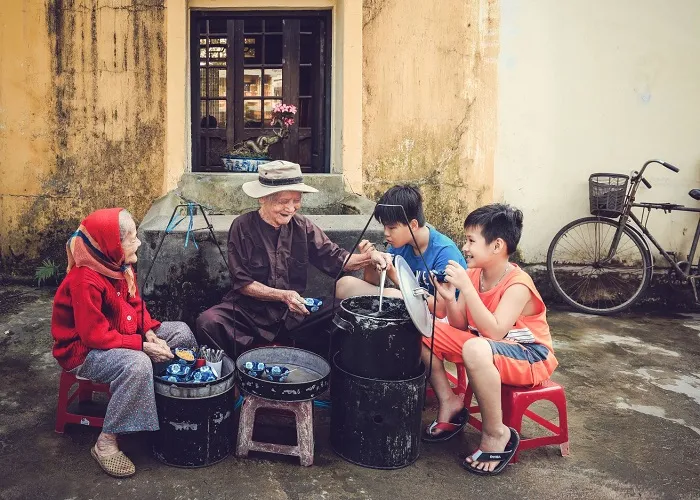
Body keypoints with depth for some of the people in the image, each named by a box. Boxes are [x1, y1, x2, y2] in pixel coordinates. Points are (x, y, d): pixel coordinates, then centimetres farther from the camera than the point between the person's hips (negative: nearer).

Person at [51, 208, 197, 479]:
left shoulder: (121, 267, -2)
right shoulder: (85, 282, -29)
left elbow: (136, 305, 9)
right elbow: (95, 336, -30)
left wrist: (150, 332, -10)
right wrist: (141, 344, -29)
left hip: (123, 335, 9)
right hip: (84, 350, -9)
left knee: (181, 332, 2)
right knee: (137, 364, -37)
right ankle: (106, 444, -24)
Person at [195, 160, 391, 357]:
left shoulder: (302, 226, 4)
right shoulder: (243, 227, -8)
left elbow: (335, 258, 1)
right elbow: (241, 282, -8)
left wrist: (369, 257, -18)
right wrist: (282, 295, -19)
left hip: (294, 312, 3)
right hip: (250, 309, -2)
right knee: (208, 322, -30)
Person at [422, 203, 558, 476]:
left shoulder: (518, 284, -24)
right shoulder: (473, 275, -4)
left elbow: (495, 333, -35)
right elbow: (460, 327, 0)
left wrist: (466, 288, -36)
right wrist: (449, 299, -19)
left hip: (528, 357, -8)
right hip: (484, 344, 8)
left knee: (475, 349, -41)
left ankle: (496, 434, -20)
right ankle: (449, 403, 8)